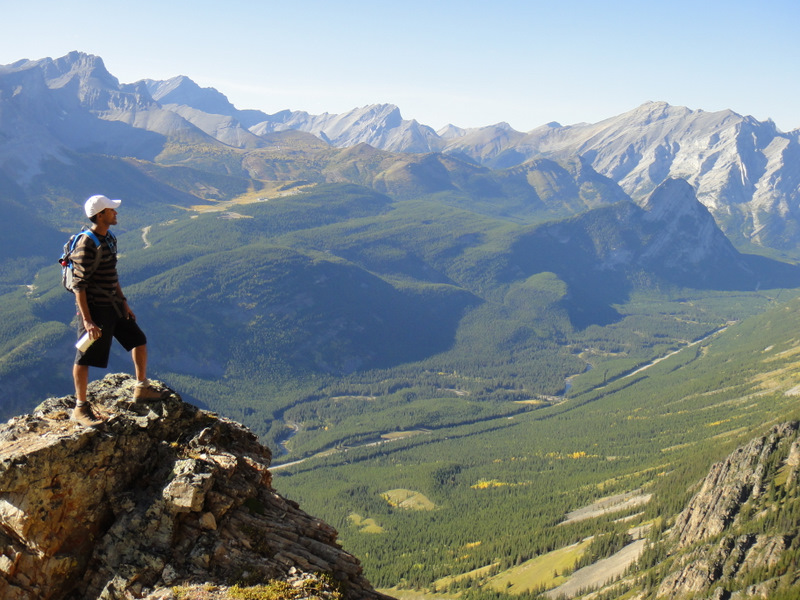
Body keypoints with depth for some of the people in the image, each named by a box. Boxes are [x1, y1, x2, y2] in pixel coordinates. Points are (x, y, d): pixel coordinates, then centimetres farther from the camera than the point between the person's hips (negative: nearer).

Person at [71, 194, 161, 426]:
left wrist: (124, 304, 18)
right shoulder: (86, 246, -20)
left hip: (113, 305, 9)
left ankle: (142, 388, 31)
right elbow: (79, 285, -20)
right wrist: (87, 320, -23)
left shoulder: (110, 239, 8)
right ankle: (81, 408, 13)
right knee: (85, 358, 2)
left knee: (139, 340, 15)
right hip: (94, 308, -9)